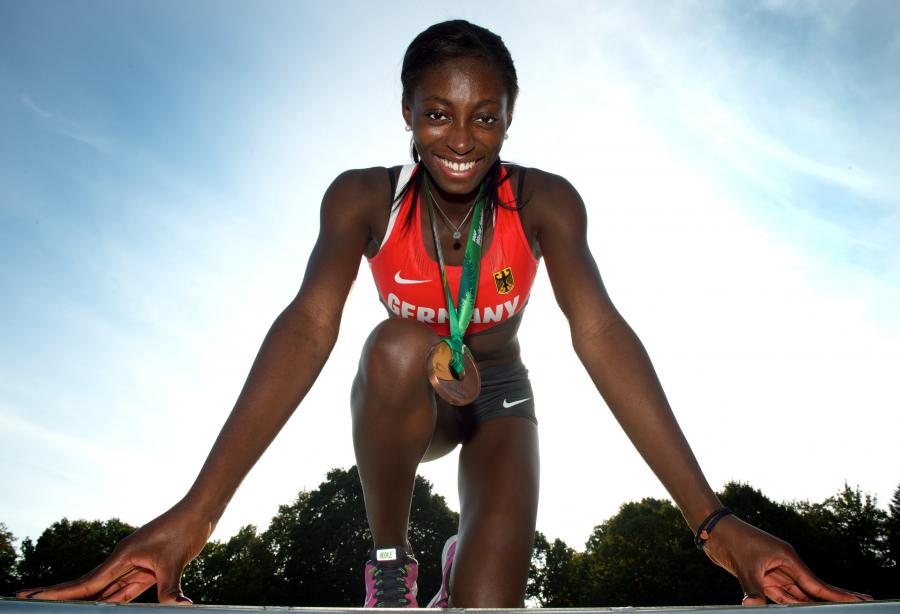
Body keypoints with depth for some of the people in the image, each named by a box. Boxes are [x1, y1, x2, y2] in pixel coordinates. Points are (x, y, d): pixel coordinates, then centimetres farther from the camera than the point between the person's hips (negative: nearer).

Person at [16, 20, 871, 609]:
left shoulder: (545, 204, -20)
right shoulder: (362, 199, -21)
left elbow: (601, 335, -30)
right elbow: (307, 328, -32)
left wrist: (710, 519, -38)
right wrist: (195, 512, -43)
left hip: (498, 403, 1)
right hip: (399, 402, 0)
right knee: (399, 344, -36)